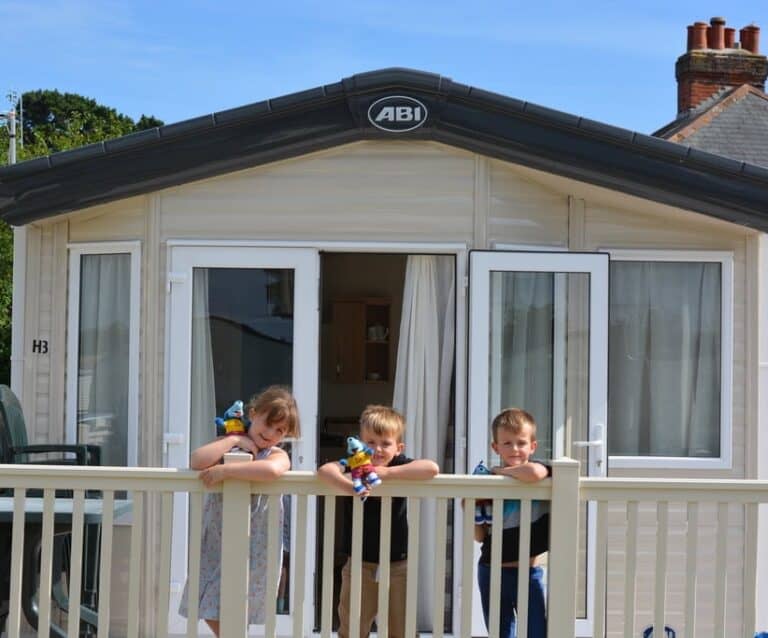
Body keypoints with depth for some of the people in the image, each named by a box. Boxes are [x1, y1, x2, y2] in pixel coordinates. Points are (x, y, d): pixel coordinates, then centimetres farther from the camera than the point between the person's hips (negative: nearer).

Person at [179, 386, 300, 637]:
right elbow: (196, 461, -15)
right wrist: (233, 440, -13)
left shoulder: (278, 455, -7)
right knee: (209, 611, 10)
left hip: (252, 545, -4)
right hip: (216, 541, 4)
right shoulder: (227, 445, 5)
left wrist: (225, 470, -29)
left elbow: (272, 469, -34)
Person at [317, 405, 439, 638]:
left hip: (397, 565, 1)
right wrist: (348, 486, -43)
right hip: (359, 563, 0)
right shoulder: (353, 465, -7)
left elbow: (432, 468, -24)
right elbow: (325, 470, -25)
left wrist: (388, 472, -27)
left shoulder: (400, 466, -5)